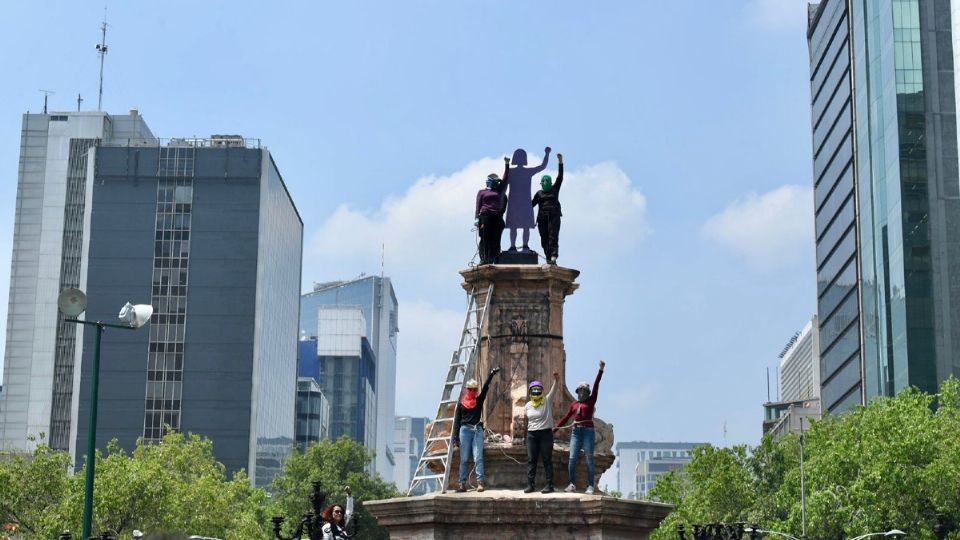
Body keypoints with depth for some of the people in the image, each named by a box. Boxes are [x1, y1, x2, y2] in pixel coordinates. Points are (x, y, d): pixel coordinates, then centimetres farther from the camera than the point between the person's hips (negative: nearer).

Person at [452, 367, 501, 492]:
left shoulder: (479, 400, 9)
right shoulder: (461, 403, 8)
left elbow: (486, 387, -1)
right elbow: (457, 421, 6)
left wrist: (492, 374, -12)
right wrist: (455, 437, 1)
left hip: (478, 431, 0)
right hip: (465, 430, 0)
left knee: (478, 458, -7)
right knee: (464, 459, 1)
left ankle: (480, 482, -13)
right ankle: (462, 484, 2)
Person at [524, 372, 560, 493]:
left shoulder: (547, 401, -3)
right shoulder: (527, 406, 9)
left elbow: (553, 391, -19)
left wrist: (556, 380, -35)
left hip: (546, 433, -4)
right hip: (532, 434, 4)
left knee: (547, 460, -1)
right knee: (531, 460, 2)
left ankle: (549, 485, 1)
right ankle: (530, 484, 6)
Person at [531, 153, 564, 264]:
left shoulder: (555, 189, 12)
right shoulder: (539, 193, 17)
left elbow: (560, 177, 6)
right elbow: (531, 204, 17)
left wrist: (560, 162, -1)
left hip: (554, 216, -3)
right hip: (542, 217, 3)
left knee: (553, 235, -15)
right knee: (544, 238, -2)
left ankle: (553, 256, -29)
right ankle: (548, 257, -2)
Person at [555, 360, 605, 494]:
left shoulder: (591, 401, 5)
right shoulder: (574, 404, 14)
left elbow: (596, 386, -4)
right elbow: (566, 417, 18)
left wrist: (601, 370, -13)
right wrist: (555, 428, 15)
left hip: (588, 431, -3)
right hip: (576, 431, 3)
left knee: (589, 459, -3)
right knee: (572, 458, -4)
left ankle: (590, 486, -2)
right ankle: (572, 484, 1)